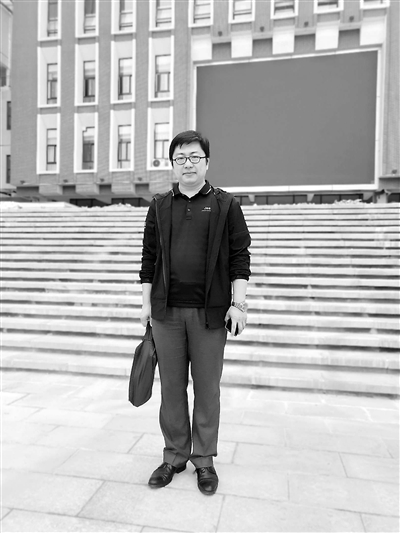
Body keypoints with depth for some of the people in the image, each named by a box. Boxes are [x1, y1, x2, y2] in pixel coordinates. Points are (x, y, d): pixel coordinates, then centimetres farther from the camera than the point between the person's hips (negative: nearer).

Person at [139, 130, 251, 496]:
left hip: (210, 313, -2)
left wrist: (238, 303, -8)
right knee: (171, 386, 11)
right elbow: (149, 257, 11)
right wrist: (146, 302, 8)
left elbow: (240, 256, -1)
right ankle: (175, 456, 30)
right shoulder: (159, 206, 10)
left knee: (207, 387, 9)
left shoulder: (225, 205, 2)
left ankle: (204, 459, 28)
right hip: (167, 312, 3)